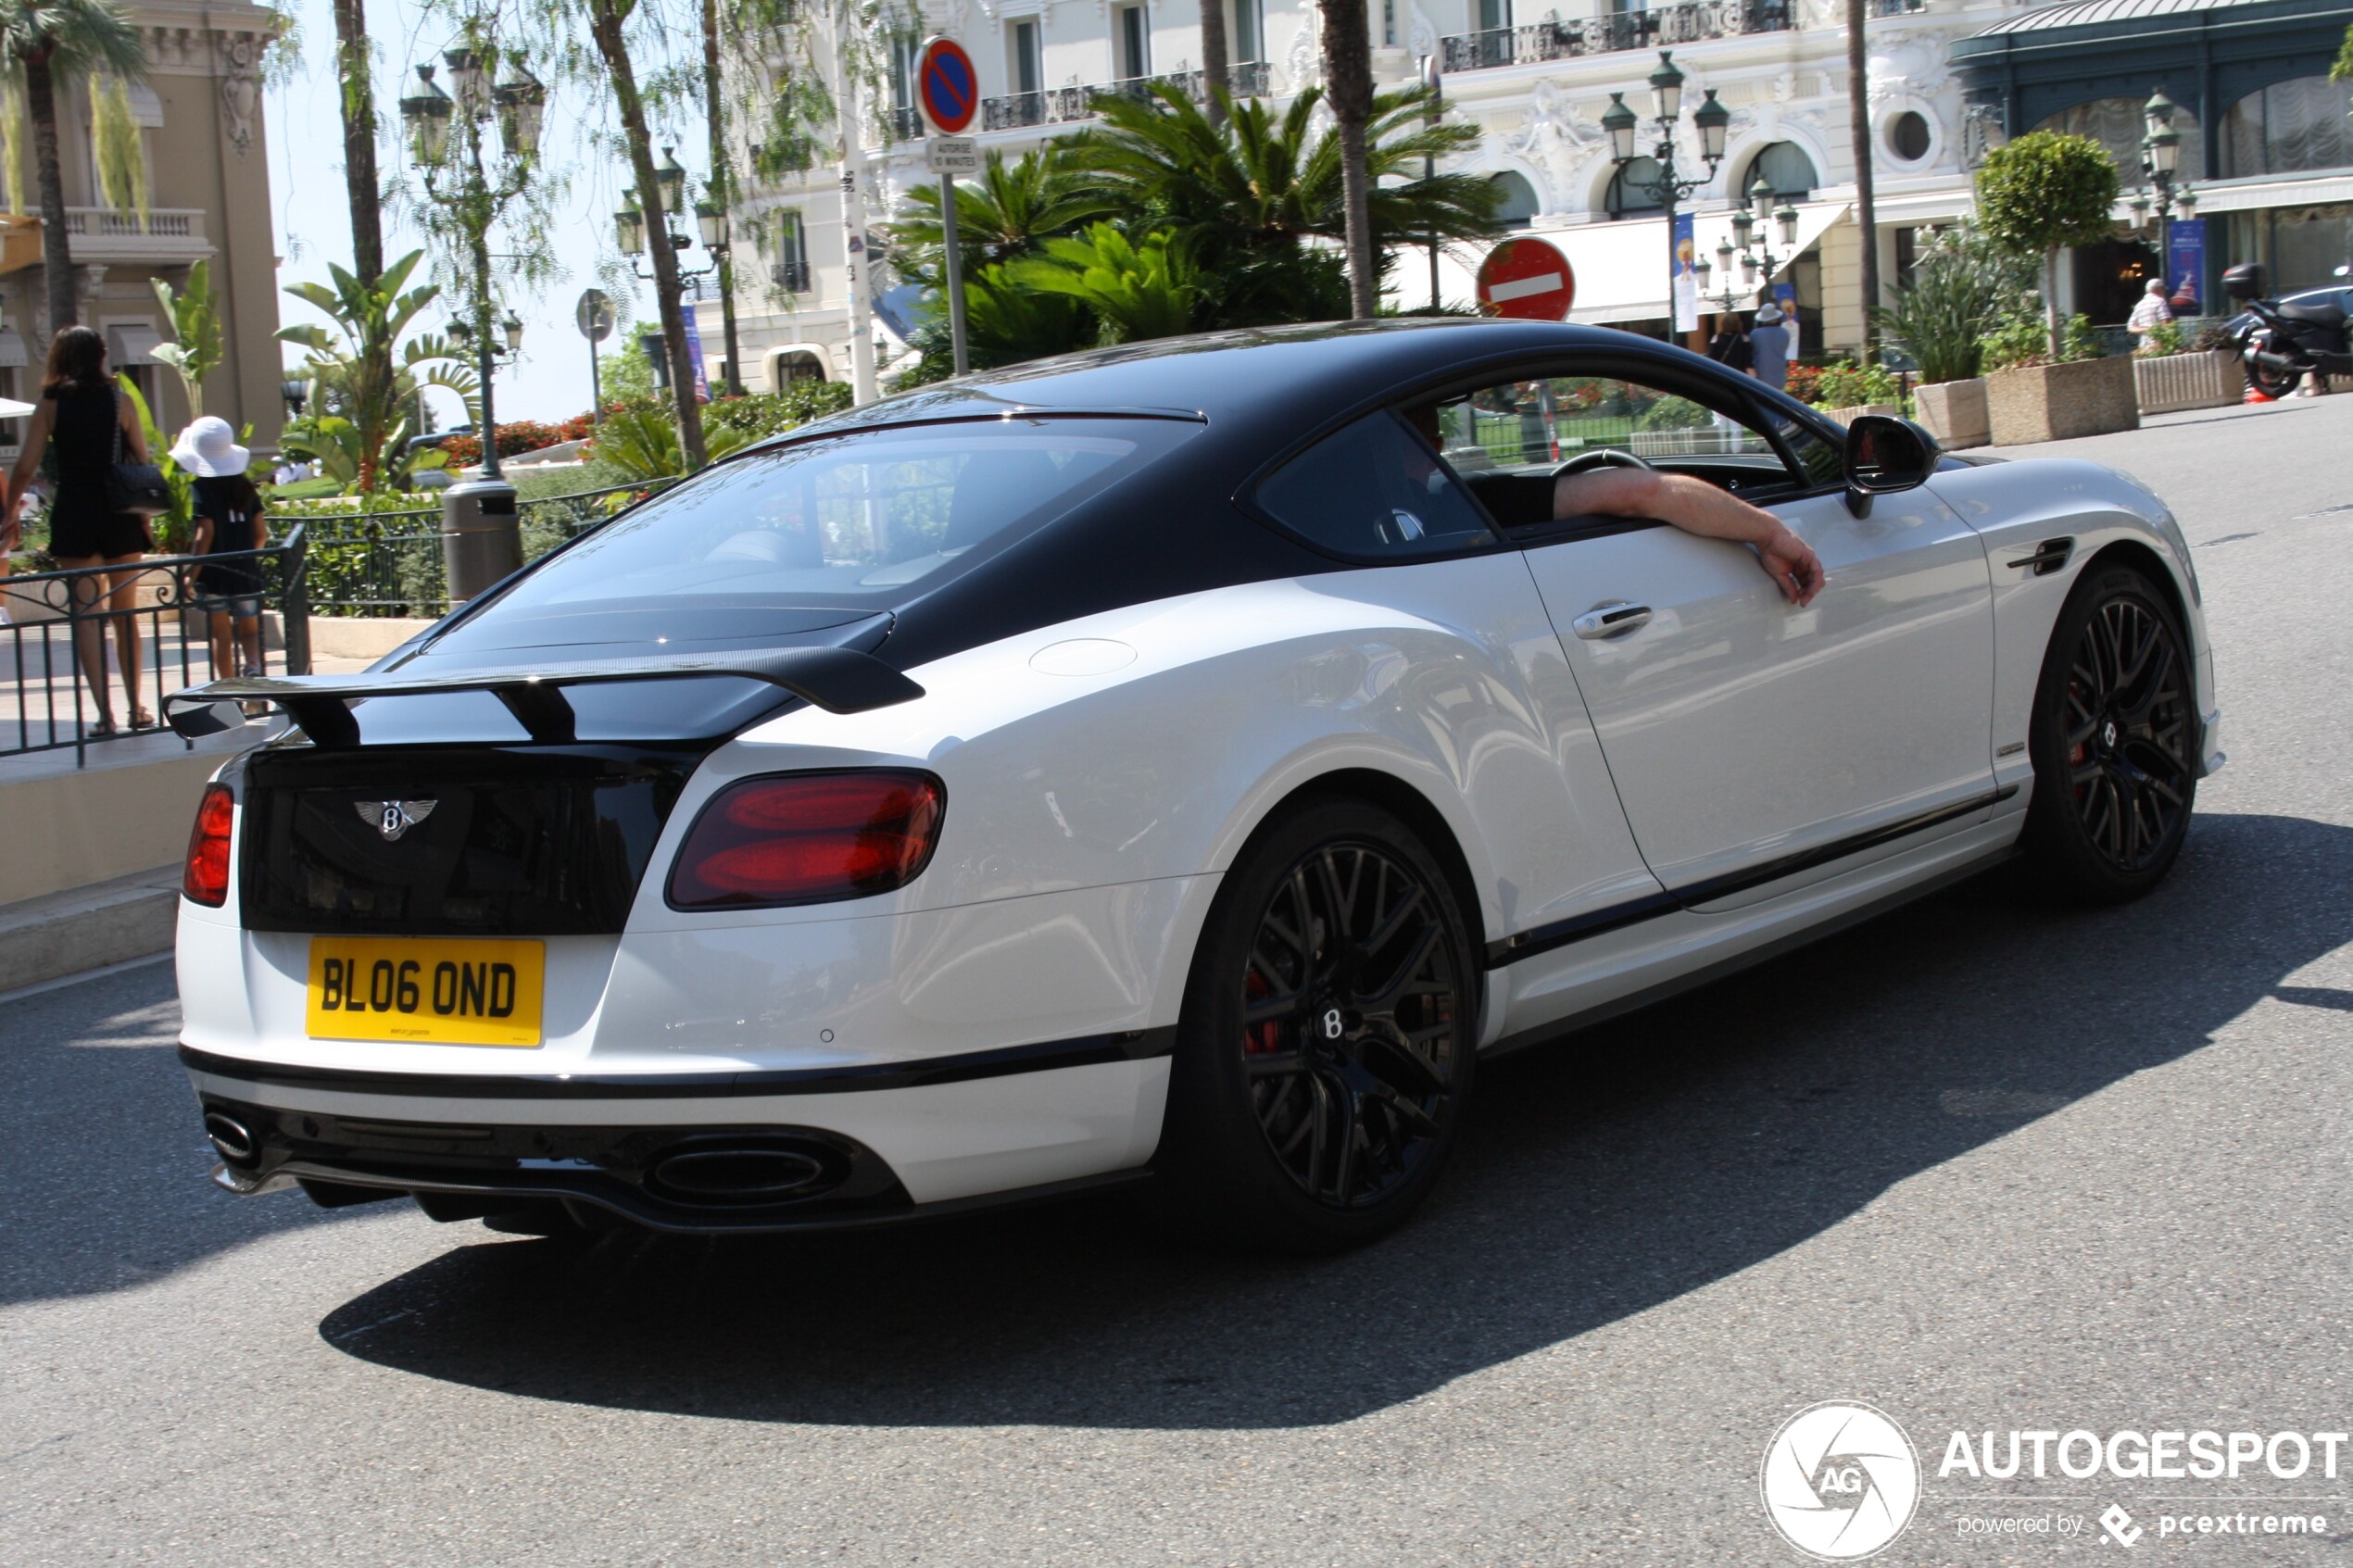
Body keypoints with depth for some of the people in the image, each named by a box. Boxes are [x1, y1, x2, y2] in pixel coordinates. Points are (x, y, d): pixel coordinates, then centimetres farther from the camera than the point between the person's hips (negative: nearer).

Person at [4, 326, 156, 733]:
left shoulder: (51, 405, -2)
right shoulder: (119, 402, 0)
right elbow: (143, 463, 1)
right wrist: (145, 517, 14)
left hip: (73, 516, -1)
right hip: (121, 516, 1)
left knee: (87, 616, 1)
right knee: (126, 615, 12)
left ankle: (105, 713, -7)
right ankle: (135, 708, 16)